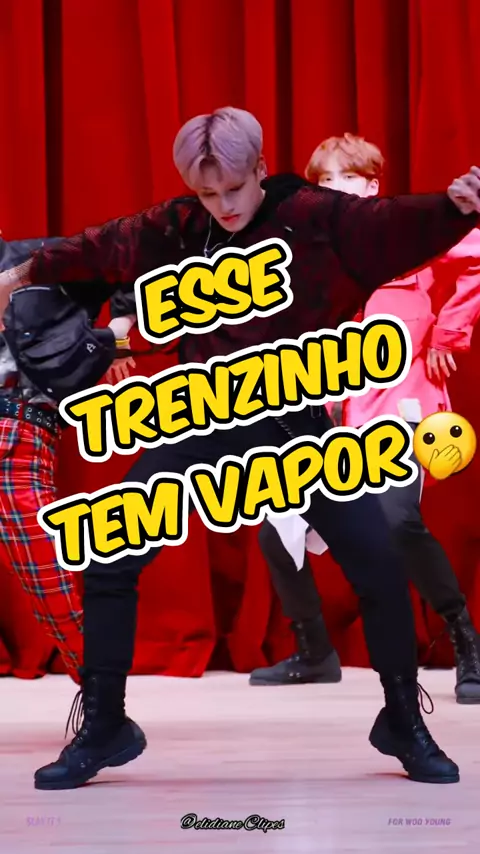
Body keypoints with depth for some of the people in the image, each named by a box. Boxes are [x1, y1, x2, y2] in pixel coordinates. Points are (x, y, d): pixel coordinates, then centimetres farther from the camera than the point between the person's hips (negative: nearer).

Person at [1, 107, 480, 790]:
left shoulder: (318, 218, -10)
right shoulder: (177, 231, 1)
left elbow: (398, 227, -23)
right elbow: (103, 248, 17)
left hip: (295, 425, -2)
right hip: (203, 427, 3)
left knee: (381, 570, -9)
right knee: (108, 562, -4)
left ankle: (404, 723, 16)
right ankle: (102, 728, 12)